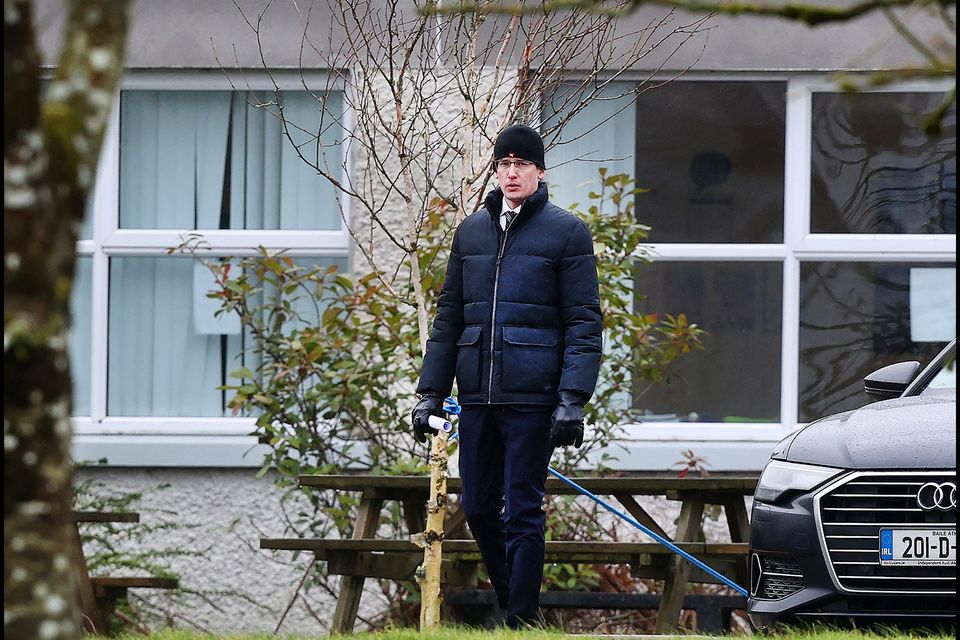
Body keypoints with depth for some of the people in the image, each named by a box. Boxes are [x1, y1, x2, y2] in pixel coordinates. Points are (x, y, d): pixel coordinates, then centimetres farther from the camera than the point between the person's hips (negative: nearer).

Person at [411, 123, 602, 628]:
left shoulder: (566, 232, -1)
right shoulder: (471, 231, 14)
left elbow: (584, 322, -4)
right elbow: (448, 317, 18)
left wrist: (573, 399, -14)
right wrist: (431, 392, 12)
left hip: (532, 396, -5)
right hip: (477, 396, 5)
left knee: (521, 513, -4)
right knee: (477, 508, 10)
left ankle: (522, 618, 2)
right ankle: (509, 600, 27)